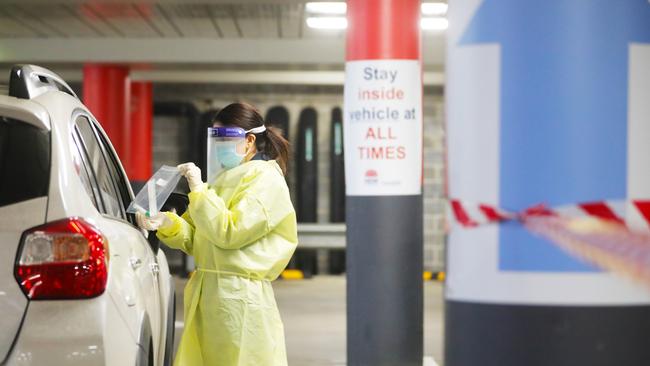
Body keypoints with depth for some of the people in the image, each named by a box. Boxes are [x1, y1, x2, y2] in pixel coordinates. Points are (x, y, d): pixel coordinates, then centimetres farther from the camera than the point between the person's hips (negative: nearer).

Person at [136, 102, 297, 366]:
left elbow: (229, 232, -16)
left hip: (240, 298, -8)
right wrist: (167, 224, -1)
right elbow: (193, 238, 18)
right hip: (209, 294, 8)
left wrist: (198, 190, -14)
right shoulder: (226, 179, 22)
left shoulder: (266, 180, -5)